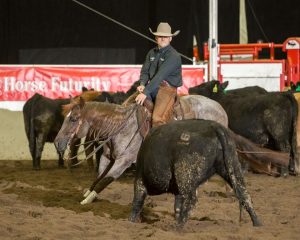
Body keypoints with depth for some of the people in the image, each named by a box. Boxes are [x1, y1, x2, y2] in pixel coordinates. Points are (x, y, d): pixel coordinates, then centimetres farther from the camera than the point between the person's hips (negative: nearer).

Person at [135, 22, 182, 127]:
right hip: (151, 87, 7)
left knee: (157, 119, -25)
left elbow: (160, 75, -21)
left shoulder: (174, 56, -12)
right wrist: (142, 84, -11)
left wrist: (146, 92, -27)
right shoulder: (152, 53, 13)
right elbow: (145, 71, 12)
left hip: (167, 88, -7)